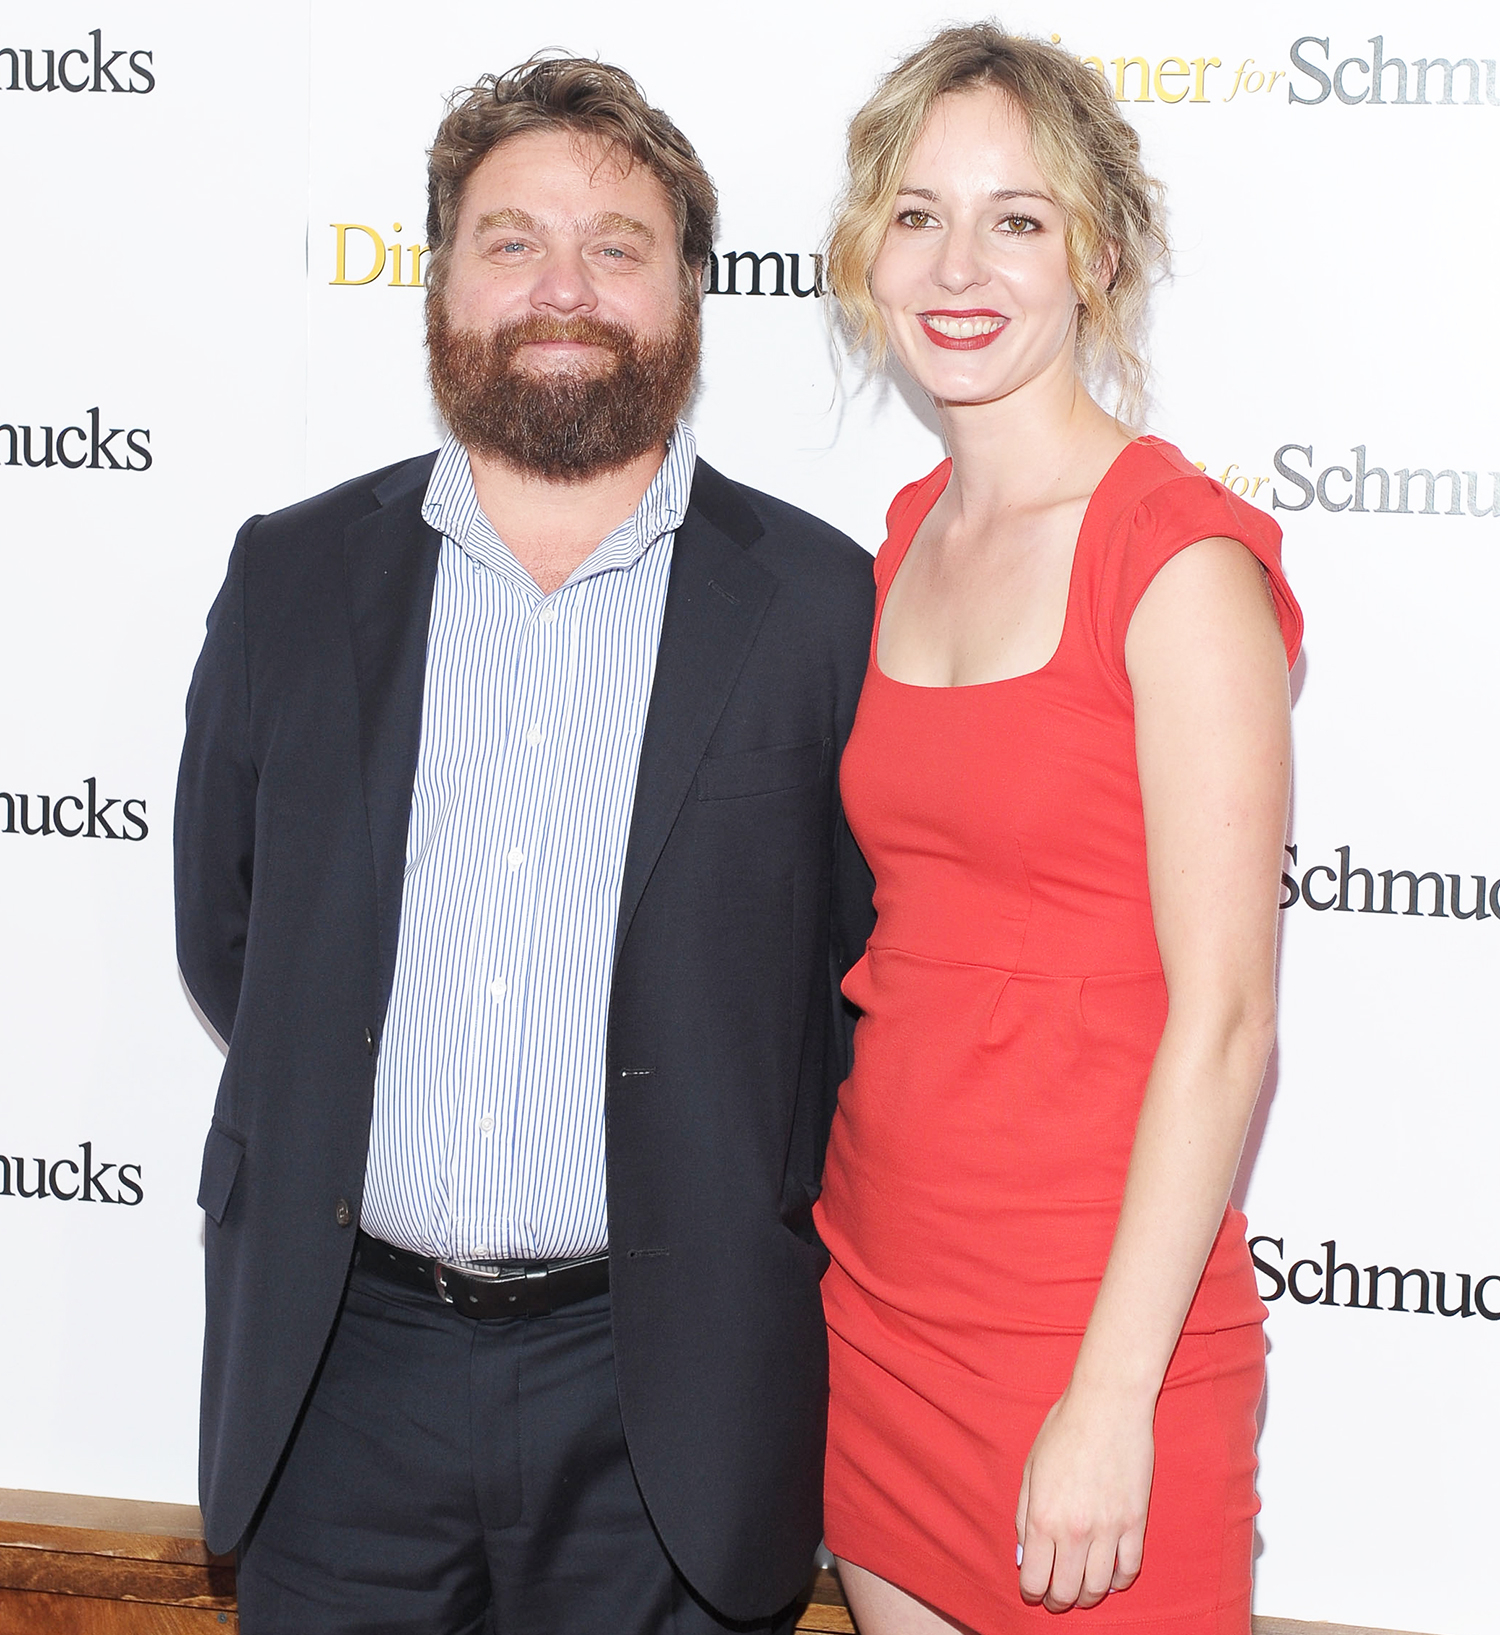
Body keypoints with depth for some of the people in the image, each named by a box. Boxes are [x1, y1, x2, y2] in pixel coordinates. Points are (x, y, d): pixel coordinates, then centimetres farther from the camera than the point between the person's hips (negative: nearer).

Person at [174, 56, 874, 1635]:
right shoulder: (294, 575, 5)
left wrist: (735, 1222, -2)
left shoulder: (821, 604, -2)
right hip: (343, 1371, 2)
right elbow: (223, 934, 12)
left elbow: (869, 974, 2)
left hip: (665, 1398, -2)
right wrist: (349, 1130, 7)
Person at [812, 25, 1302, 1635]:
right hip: (876, 1289, 7)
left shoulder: (1184, 562, -14)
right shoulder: (910, 539, 8)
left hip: (1092, 1311, -7)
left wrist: (1111, 1396, -18)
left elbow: (1222, 1023, -16)